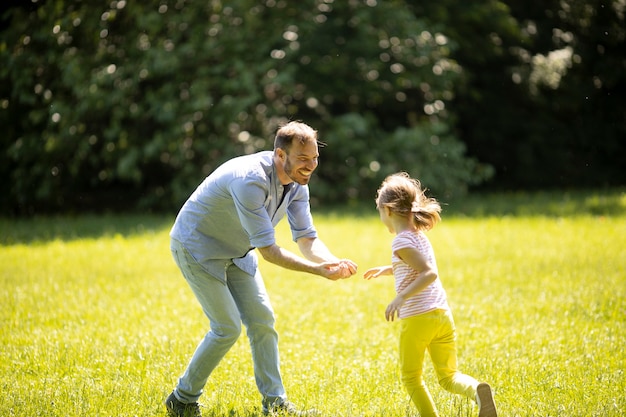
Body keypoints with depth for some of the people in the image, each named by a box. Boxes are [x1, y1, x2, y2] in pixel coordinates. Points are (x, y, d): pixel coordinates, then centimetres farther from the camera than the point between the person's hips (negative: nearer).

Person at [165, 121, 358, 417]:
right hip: (197, 246, -8)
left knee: (261, 319, 2)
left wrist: (332, 262, -32)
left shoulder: (297, 183, -9)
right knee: (227, 328, -10)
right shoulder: (250, 181, -36)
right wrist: (319, 270, -40)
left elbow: (307, 239, -11)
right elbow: (268, 250, -34)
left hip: (236, 252, 8)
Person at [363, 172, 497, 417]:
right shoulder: (419, 235, 16)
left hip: (417, 318, -7)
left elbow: (430, 273, -22)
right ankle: (477, 391, -20)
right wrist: (386, 269, 41)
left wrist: (401, 298, -27)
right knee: (448, 376, 9)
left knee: (411, 377, 13)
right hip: (443, 315, 7)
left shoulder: (401, 242, -11)